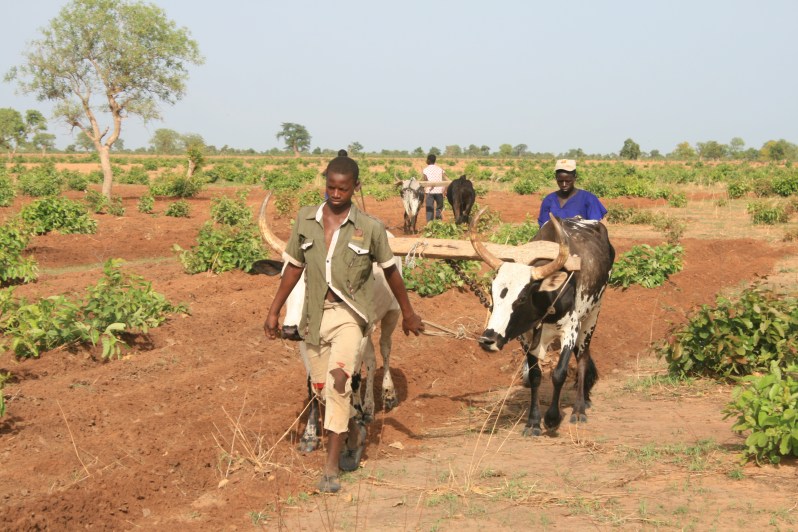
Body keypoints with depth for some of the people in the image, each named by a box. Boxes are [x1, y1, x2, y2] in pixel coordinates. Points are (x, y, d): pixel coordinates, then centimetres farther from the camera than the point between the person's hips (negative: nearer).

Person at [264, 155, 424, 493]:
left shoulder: (370, 228, -4)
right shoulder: (305, 219, 3)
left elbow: (390, 271, 7)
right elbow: (294, 268, 11)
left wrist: (408, 313, 14)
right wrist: (274, 311, 10)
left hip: (350, 314, -4)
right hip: (315, 315, 4)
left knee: (339, 378, -22)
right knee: (321, 388, 11)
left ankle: (331, 468, -18)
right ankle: (354, 434, 42)